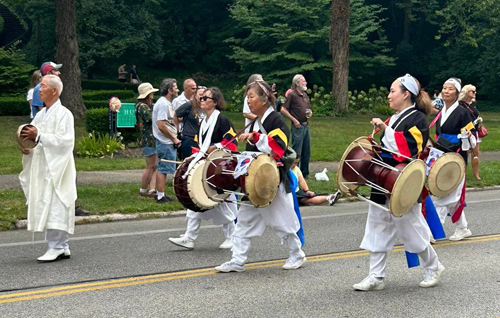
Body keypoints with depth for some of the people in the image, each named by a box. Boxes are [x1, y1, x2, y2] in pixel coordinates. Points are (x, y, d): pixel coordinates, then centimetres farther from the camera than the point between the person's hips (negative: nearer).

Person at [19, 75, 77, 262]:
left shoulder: (63, 114, -9)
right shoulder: (40, 115, 15)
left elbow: (64, 141, -18)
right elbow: (35, 139, 20)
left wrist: (38, 136, -21)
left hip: (56, 169, -8)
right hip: (41, 169, 8)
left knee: (55, 208, -9)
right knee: (45, 208, 8)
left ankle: (57, 248, -6)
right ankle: (62, 247, 14)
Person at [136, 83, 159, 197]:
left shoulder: (149, 105, 18)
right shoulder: (142, 106, -12)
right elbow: (153, 118, -20)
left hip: (154, 138, 10)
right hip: (148, 139, -10)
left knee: (155, 166, 6)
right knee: (150, 166, -4)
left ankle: (152, 189, 6)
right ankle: (143, 190, 6)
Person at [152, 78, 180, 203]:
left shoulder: (166, 103, 16)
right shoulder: (163, 104, -17)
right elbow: (161, 125, -23)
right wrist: (174, 139, -16)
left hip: (167, 142, 10)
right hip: (166, 142, -10)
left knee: (162, 168, 14)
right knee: (163, 169, -6)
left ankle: (160, 194, 21)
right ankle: (161, 196, -2)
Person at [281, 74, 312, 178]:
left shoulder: (305, 95, 15)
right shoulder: (292, 95, -8)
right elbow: (283, 109, -11)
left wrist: (310, 113, 4)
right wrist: (294, 120, -13)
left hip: (306, 126, 8)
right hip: (297, 126, -8)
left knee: (307, 152, 12)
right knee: (296, 152, -3)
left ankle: (305, 173, 21)